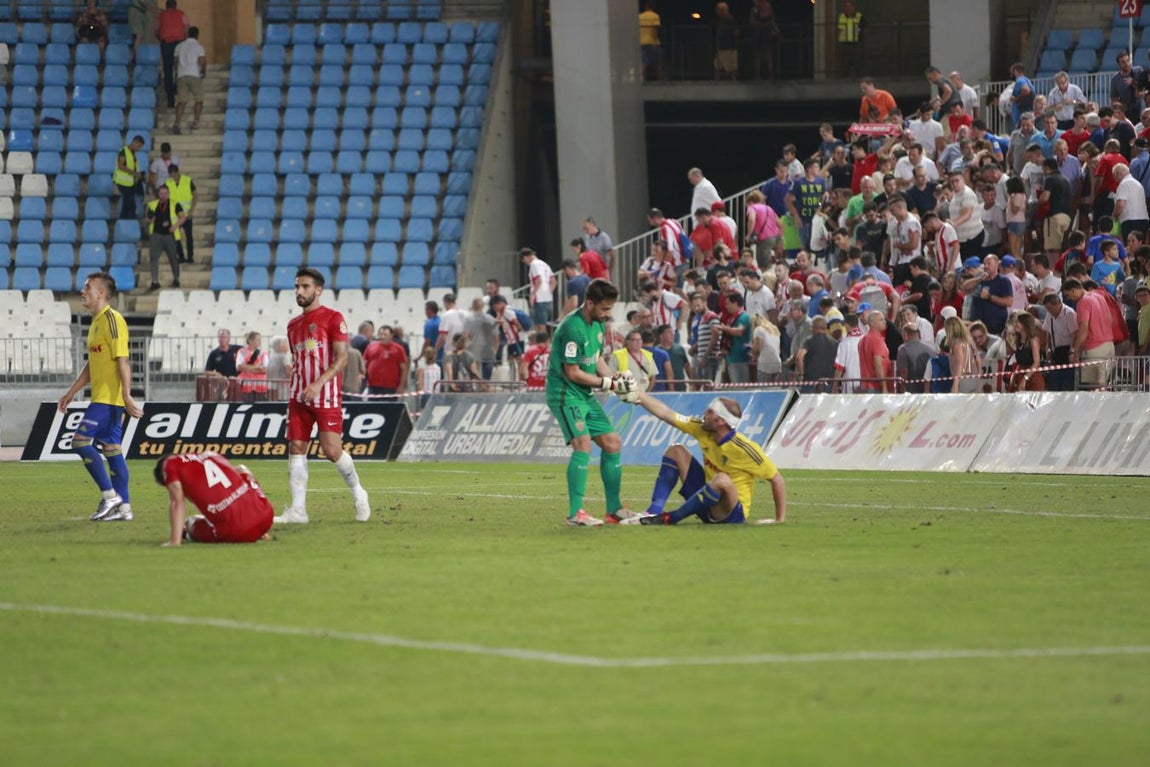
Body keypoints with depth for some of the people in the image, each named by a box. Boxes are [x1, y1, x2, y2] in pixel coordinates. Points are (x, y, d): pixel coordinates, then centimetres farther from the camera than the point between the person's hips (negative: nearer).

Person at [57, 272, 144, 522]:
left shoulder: (112, 320, -13)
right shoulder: (97, 322, 17)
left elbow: (123, 360, -19)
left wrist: (127, 396, -24)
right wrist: (71, 392, 25)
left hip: (109, 397, -10)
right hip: (101, 397, 10)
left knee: (81, 441, -12)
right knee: (110, 448, 8)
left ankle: (110, 495, -9)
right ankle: (123, 507, 9)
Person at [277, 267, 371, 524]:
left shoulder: (332, 318, -4)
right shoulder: (294, 325, 16)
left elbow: (342, 357, -12)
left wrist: (319, 383, -22)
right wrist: (295, 391, 14)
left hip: (327, 396, -6)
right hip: (299, 397, 6)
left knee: (332, 450, -9)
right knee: (296, 448, -2)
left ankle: (357, 492, 15)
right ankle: (298, 510, -2)